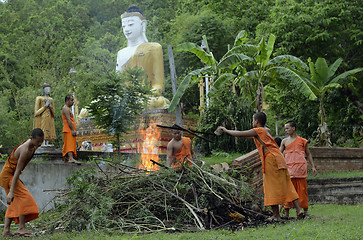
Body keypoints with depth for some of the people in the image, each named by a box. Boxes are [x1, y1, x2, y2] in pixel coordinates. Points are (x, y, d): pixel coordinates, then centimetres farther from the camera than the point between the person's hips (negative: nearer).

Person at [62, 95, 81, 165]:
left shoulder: (67, 109, 25)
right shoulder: (66, 109, -9)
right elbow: (68, 120, -19)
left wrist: (73, 130, 24)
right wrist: (73, 130, -24)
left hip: (69, 130, 11)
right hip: (68, 130, -11)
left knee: (68, 145, 10)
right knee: (70, 144, -24)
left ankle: (66, 159, 11)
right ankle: (71, 158, -39)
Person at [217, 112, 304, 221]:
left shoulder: (258, 131, -1)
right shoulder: (265, 131, 23)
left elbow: (240, 134, -2)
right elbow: (249, 136, 37)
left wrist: (226, 130, 11)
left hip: (271, 159, -8)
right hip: (279, 159, 8)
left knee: (272, 188, -5)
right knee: (287, 186, 7)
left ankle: (276, 215, -4)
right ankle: (299, 210, 1)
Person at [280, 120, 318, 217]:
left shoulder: (302, 141, 9)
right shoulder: (284, 142, 13)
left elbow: (308, 154, 16)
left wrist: (313, 167, 10)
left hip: (300, 166, -1)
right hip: (289, 167, 1)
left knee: (302, 189, -1)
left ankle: (305, 211, 6)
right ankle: (286, 212, -2)